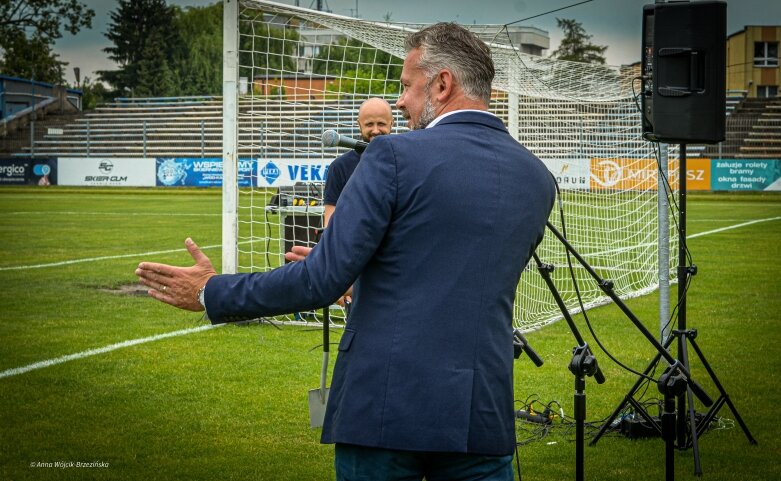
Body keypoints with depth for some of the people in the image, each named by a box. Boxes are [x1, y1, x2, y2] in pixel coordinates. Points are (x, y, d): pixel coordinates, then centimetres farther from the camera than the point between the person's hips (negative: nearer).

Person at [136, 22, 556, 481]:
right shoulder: (538, 180, 8)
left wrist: (212, 294, 0)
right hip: (483, 414, 5)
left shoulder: (396, 156, -10)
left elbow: (322, 280, -12)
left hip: (386, 407, -4)